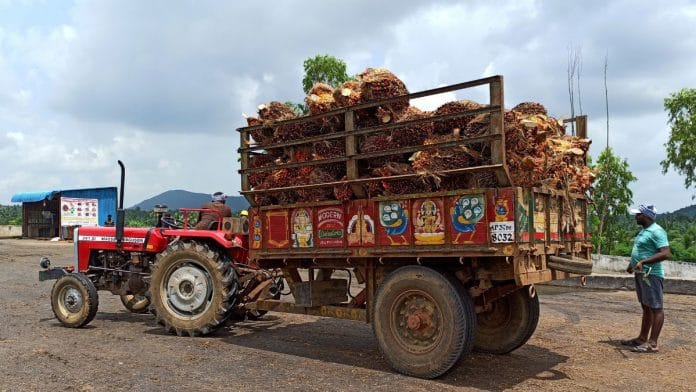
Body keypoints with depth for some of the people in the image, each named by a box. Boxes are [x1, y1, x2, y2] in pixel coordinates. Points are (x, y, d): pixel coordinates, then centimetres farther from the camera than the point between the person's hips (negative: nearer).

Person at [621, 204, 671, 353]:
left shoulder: (656, 231, -15)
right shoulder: (644, 230, 16)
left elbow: (666, 253, -25)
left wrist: (643, 262, -29)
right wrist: (632, 264, 17)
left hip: (651, 275, -10)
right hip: (641, 274, 10)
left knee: (655, 308, -5)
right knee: (646, 307, 15)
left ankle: (652, 343, -3)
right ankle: (642, 338, 22)